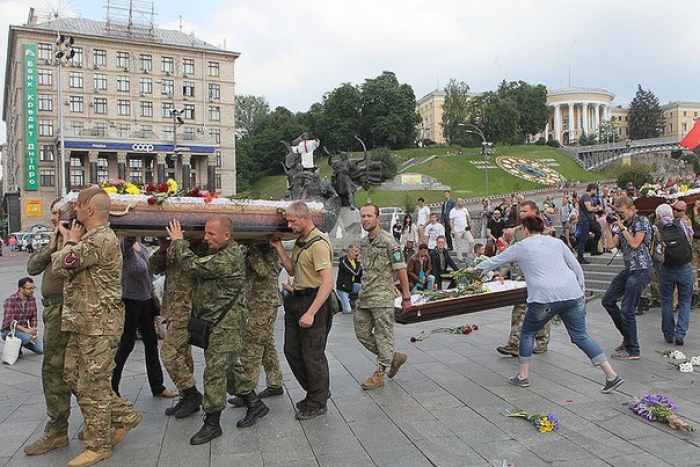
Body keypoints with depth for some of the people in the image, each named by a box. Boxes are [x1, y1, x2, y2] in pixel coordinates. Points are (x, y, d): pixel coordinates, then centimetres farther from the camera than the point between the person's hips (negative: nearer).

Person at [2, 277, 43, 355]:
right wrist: (26, 330, -34)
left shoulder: (32, 300, 3)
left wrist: (34, 330, -11)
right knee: (27, 337, -36)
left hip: (24, 330, 6)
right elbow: (9, 321, -25)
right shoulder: (10, 300, -17)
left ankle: (20, 343, 20)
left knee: (41, 349, -4)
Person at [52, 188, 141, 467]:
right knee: (74, 376, 18)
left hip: (99, 325, -11)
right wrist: (69, 238, 12)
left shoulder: (101, 239, -20)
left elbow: (61, 265, -22)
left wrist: (70, 242, -5)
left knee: (93, 385, 1)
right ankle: (125, 416, 28)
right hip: (83, 323, 11)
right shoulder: (91, 237, 15)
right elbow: (58, 264, 20)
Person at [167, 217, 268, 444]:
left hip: (225, 323, -10)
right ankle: (255, 404, 29)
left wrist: (179, 241, -10)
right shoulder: (217, 253, 13)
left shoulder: (229, 257, -21)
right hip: (215, 321, 10)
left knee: (215, 371, -5)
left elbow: (194, 266, -24)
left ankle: (212, 423, 7)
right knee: (230, 366, 17)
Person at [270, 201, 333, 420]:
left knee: (313, 354, 1)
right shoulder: (300, 242, 13)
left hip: (314, 300, -10)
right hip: (297, 300, 10)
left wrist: (311, 312, -27)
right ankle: (316, 391, 32)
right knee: (292, 350, 15)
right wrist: (279, 248, 6)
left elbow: (327, 282, -24)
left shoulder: (318, 243, -18)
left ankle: (318, 402, 19)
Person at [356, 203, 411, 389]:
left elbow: (401, 270, -10)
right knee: (362, 333, 10)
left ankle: (380, 374, 14)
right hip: (365, 297, 8)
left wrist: (406, 296, -10)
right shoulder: (363, 242, 11)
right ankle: (394, 356, 26)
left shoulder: (388, 241, -11)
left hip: (382, 297, -8)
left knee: (383, 336, 2)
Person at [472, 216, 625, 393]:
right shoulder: (556, 242, 18)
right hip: (572, 294, 4)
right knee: (581, 336, 9)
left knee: (528, 333, 16)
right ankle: (612, 376, 7)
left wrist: (478, 268, 36)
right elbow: (577, 268, 15)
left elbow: (496, 260, 21)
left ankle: (523, 376, 20)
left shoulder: (521, 247, 9)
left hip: (544, 299, -4)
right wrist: (580, 291, 22)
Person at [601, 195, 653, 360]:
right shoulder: (622, 224, 12)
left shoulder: (642, 221, -8)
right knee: (608, 301, 10)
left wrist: (622, 227, -13)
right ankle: (628, 336, 22)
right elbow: (611, 244, 5)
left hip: (641, 270, -8)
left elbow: (635, 244, -18)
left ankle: (632, 350, 3)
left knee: (626, 309, -9)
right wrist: (608, 225, -1)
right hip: (628, 269, 8)